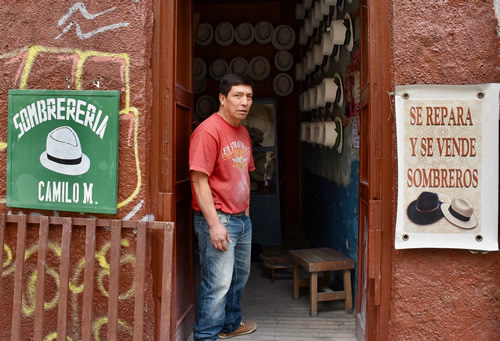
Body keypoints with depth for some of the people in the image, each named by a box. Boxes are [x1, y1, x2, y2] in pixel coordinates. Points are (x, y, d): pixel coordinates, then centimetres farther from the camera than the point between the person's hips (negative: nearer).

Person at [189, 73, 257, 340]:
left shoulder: (243, 133, 11)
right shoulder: (208, 130, -16)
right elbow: (199, 180, -20)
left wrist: (245, 211, 16)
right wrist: (215, 224, -22)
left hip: (241, 219, 9)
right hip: (217, 220, -9)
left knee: (239, 277, 22)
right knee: (218, 283, -4)